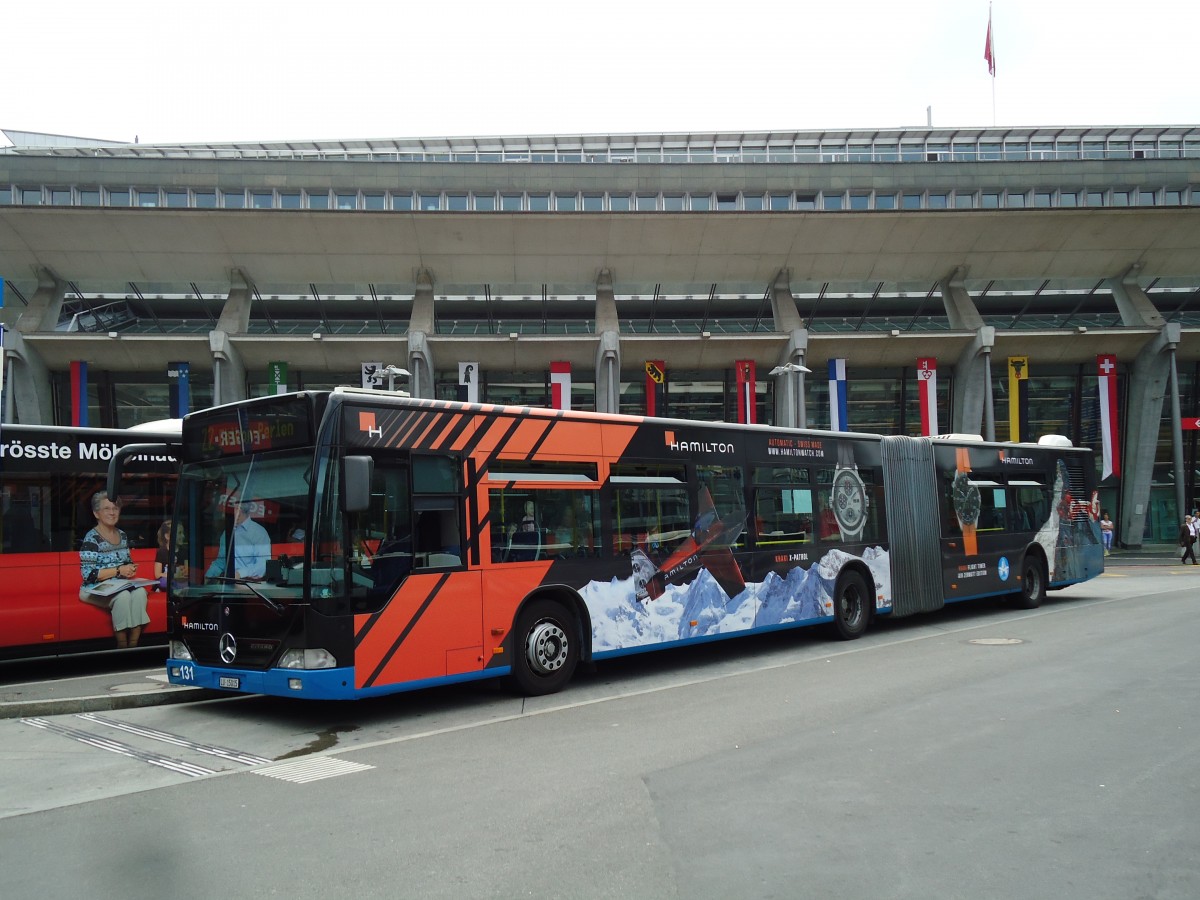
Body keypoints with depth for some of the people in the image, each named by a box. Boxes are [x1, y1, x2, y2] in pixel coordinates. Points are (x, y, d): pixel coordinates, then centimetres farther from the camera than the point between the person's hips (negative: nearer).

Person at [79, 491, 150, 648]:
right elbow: (88, 574, -17)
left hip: (121, 585, 6)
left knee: (140, 592, -26)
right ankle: (122, 646, -25)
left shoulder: (122, 535, 12)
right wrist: (118, 571, -18)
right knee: (123, 596, -34)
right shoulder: (91, 538, -11)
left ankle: (133, 644, -27)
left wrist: (131, 569, 2)